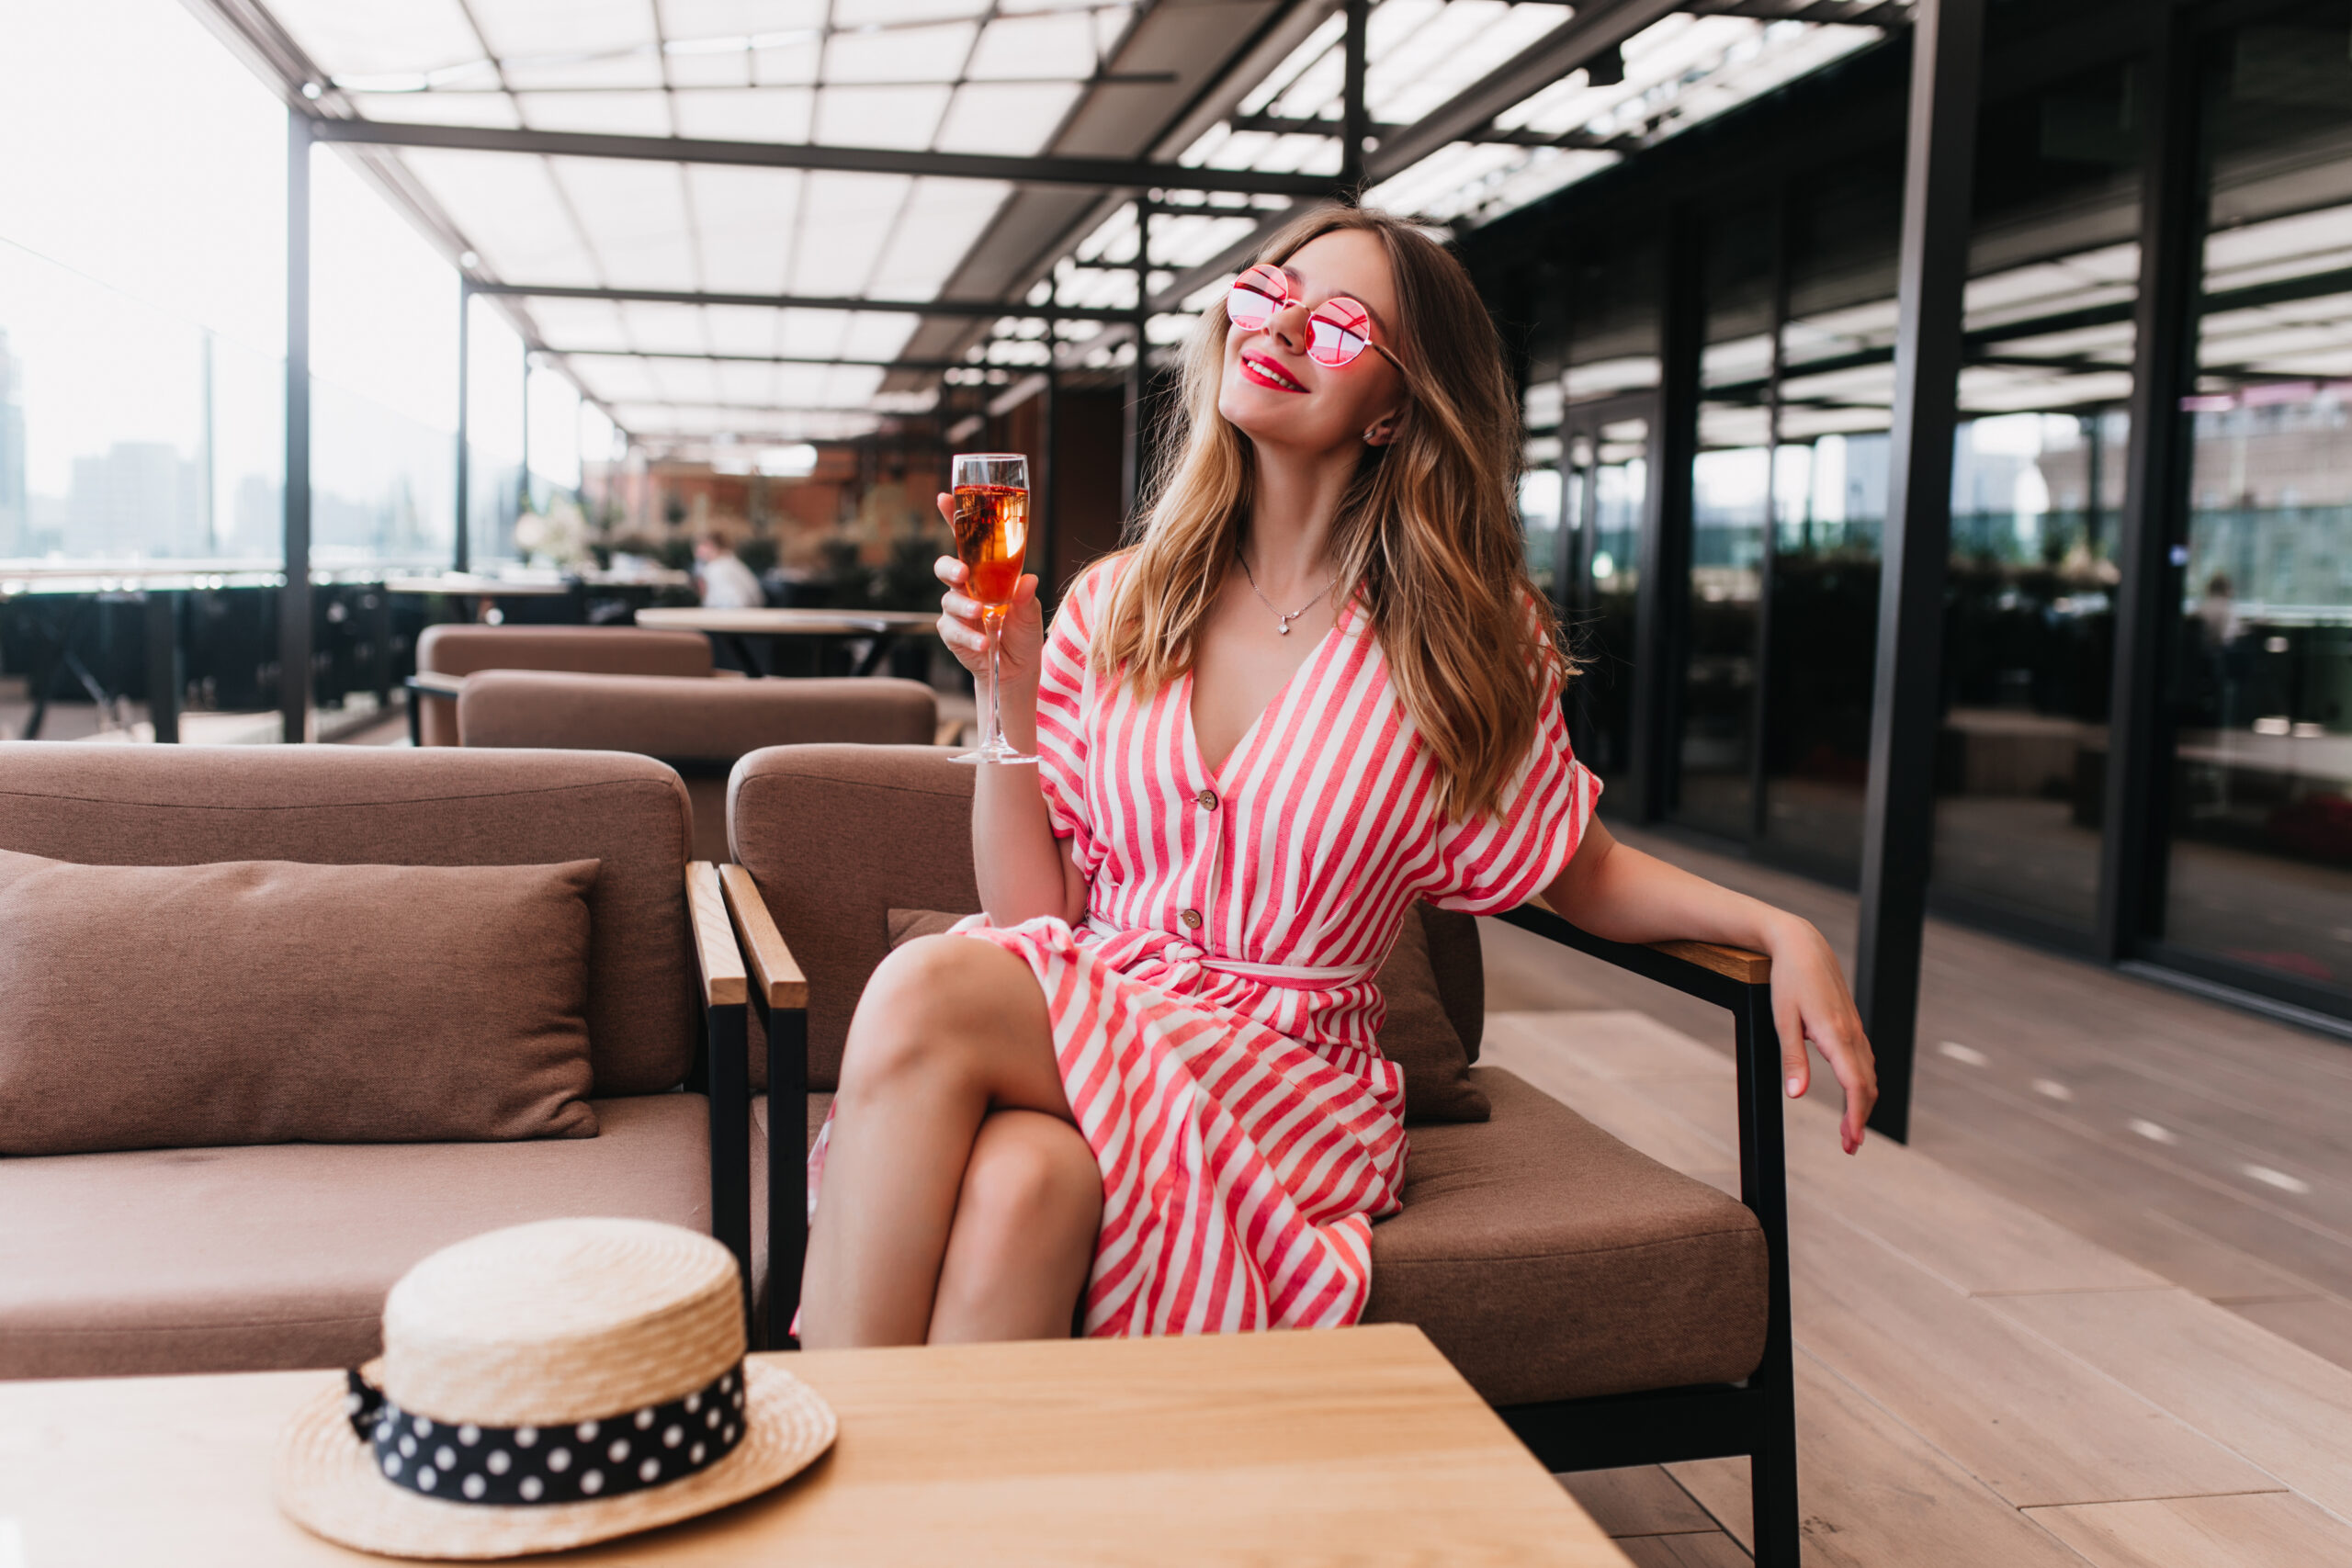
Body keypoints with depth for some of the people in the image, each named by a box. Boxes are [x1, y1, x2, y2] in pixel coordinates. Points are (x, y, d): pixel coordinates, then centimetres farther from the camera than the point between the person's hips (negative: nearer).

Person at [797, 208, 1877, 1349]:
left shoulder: (1469, 644, 1)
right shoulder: (1116, 607, 7)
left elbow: (1584, 875, 11)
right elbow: (1029, 906, 5)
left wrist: (1779, 929, -5)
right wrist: (1011, 690, -5)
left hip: (1290, 1080, -2)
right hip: (1083, 1025, 3)